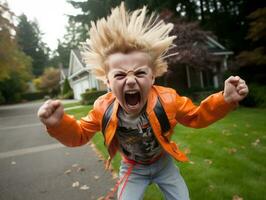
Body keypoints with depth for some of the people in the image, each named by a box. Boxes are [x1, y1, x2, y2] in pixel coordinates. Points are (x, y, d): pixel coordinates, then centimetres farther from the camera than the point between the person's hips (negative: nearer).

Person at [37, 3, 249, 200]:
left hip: (163, 163, 1)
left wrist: (224, 100, -29)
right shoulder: (103, 109, -28)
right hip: (132, 168, 0)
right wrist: (59, 123, -36)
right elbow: (80, 135, -13)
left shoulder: (167, 99, -29)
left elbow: (196, 116, -12)